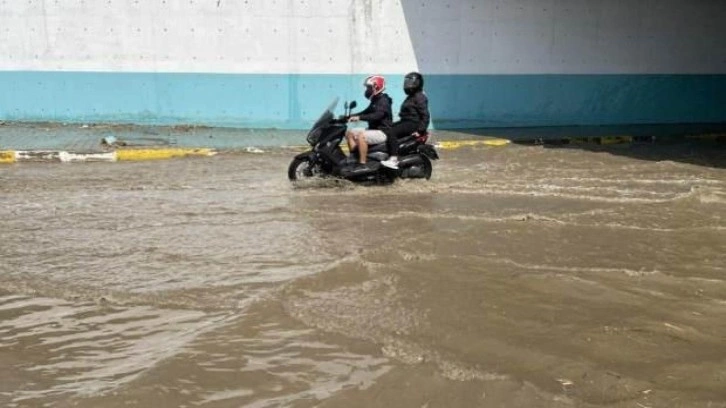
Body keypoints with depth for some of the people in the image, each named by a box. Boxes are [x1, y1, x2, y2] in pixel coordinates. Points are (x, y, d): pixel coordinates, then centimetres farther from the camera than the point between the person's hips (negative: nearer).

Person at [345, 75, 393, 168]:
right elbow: (366, 112, 22)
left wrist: (359, 118, -37)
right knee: (349, 133, 7)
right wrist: (351, 116, 9)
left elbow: (377, 116, -30)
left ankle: (362, 164, -34)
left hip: (382, 132, -11)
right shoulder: (375, 101, 17)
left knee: (361, 136, -34)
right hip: (373, 129, 11)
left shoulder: (383, 101, -15)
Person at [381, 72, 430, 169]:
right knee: (386, 129, 5)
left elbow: (425, 115, -16)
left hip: (413, 124, -11)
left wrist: (420, 130, -22)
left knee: (392, 132, -27)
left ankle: (394, 160, -36)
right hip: (405, 121, 11)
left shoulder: (420, 97, -10)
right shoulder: (410, 96, 21)